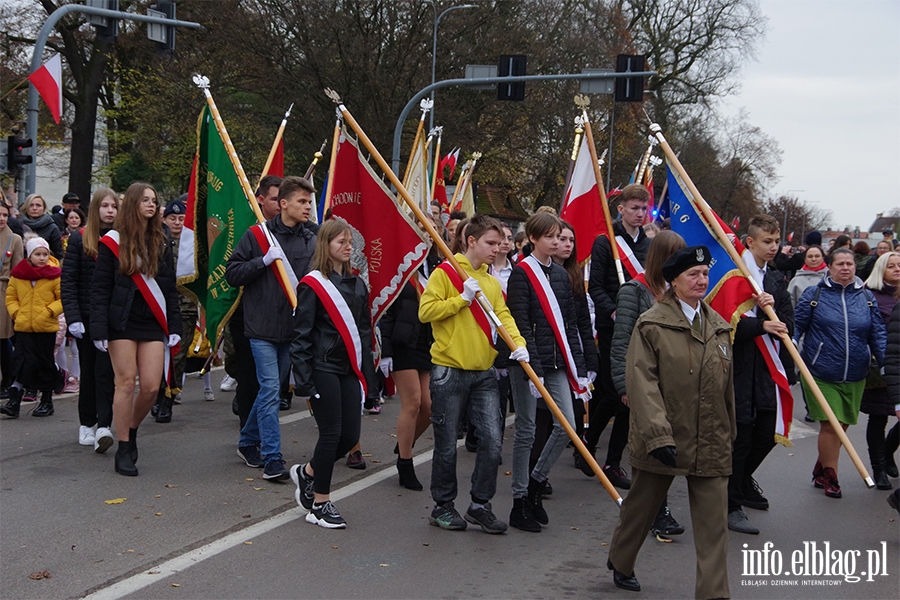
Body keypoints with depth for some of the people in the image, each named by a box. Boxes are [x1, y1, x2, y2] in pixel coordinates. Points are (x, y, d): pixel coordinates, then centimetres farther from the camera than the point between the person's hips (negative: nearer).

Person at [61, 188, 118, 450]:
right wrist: (73, 318, -12)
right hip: (87, 317, 0)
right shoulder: (79, 239, 0)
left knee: (106, 370, -8)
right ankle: (87, 424, 21)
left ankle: (103, 426, -12)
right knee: (89, 370, 9)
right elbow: (68, 282, -3)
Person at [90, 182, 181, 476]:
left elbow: (170, 289, 14)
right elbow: (99, 289, -2)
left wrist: (174, 327, 7)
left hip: (153, 325, 4)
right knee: (126, 383, -6)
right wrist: (99, 329, -9)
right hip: (122, 323, -4)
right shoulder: (112, 242, 0)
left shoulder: (160, 244, 13)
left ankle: (131, 430, 23)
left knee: (151, 386, -4)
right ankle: (123, 450, 4)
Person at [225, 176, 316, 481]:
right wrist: (264, 261, -17)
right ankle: (272, 459, -5)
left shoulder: (311, 240, 7)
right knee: (270, 389, -8)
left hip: (293, 328, 5)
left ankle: (248, 442, 33)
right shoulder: (258, 235, -4)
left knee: (271, 390, 15)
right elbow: (232, 274, -4)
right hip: (263, 328, -4)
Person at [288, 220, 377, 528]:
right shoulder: (312, 285, -6)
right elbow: (302, 335, -9)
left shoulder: (357, 284, 13)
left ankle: (307, 473, 28)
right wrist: (303, 378, -14)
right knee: (331, 433, -5)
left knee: (350, 435, 3)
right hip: (323, 369, -6)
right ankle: (320, 503, 9)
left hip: (349, 370, 6)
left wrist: (368, 372, 12)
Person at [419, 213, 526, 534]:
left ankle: (480, 505, 13)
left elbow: (503, 316, 4)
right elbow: (425, 311, -13)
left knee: (492, 440, -1)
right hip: (449, 371, -5)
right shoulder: (445, 272, -4)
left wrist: (518, 343, -13)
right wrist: (463, 298, -16)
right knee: (447, 444, 4)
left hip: (483, 374, 5)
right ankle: (443, 507, 19)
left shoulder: (492, 282, 15)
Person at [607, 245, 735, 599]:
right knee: (642, 507, 16)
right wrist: (658, 435, -24)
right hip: (661, 440, -4)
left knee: (713, 524, -1)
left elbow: (726, 385, 17)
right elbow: (642, 383, -16)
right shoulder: (652, 324, -9)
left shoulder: (718, 326, 9)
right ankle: (620, 563, 41)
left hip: (711, 443, 4)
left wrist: (729, 434, 20)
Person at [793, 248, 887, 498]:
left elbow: (878, 334, 6)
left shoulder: (867, 297, 6)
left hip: (855, 375, 4)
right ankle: (829, 476, 13)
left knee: (842, 424, 13)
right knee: (830, 425, -4)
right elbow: (797, 325, -2)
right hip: (822, 373, -4)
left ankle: (821, 470, 32)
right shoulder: (814, 295, -3)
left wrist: (887, 363, -2)